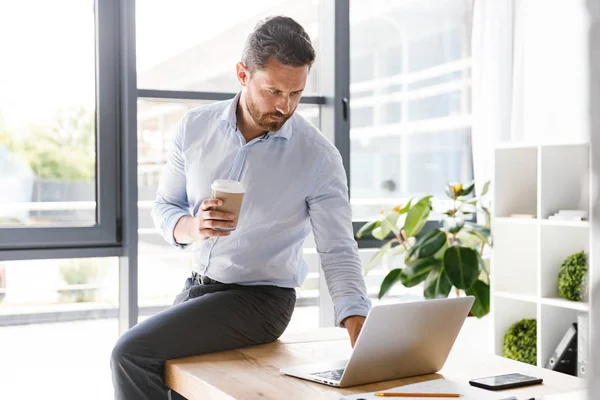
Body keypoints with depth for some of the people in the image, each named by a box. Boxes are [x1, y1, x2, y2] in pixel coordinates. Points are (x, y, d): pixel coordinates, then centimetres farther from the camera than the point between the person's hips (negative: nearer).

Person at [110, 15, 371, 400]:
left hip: (260, 300, -5)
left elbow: (338, 252, -14)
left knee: (131, 353, -17)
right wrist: (193, 227, -19)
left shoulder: (318, 156, -14)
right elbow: (164, 207, 6)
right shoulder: (196, 127, -4)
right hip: (197, 288, 5)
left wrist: (361, 342, -27)